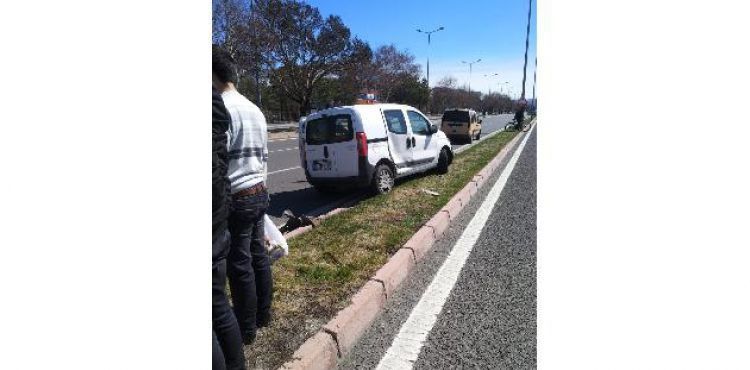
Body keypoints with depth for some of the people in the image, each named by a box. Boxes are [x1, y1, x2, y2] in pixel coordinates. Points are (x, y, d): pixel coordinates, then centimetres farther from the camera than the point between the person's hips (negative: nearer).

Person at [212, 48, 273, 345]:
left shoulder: (222, 108, -15)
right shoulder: (255, 109, 13)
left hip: (236, 198, -8)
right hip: (259, 193, 9)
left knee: (239, 265, 4)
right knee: (258, 256, 17)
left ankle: (245, 330, 19)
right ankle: (263, 315, 32)